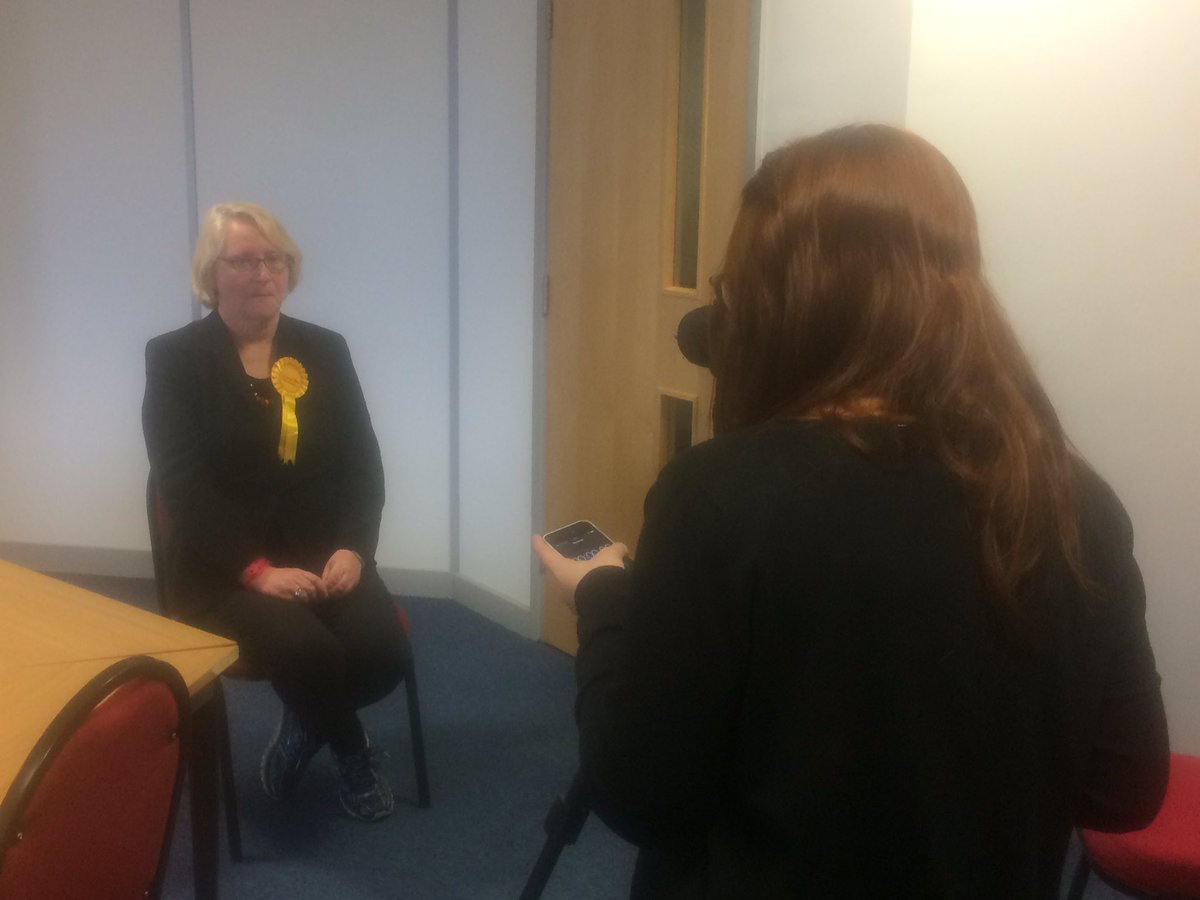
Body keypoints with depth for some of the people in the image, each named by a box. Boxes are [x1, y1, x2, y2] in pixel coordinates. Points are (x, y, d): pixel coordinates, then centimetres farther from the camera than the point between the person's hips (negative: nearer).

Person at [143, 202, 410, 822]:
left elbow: (362, 462, 5)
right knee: (306, 650, -31)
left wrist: (352, 547, -13)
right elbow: (183, 484, -9)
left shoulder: (325, 350, 10)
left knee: (384, 651, -23)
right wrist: (257, 570, -20)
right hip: (225, 568, -3)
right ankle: (351, 750, 4)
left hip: (320, 552, 4)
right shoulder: (174, 358, 0)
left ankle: (305, 725, 12)